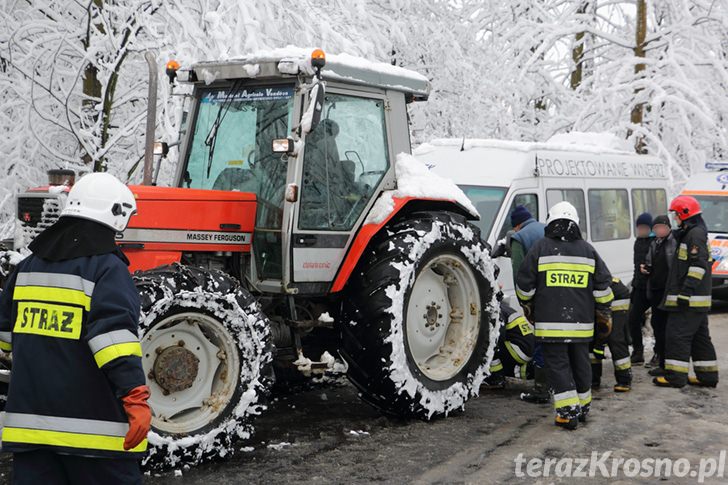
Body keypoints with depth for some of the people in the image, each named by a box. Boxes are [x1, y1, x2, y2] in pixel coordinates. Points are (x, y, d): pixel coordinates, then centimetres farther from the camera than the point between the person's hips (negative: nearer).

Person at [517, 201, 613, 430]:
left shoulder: (540, 248, -3)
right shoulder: (588, 250, 7)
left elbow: (525, 285, -1)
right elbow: (603, 286, 8)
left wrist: (528, 309, 17)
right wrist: (605, 316, 18)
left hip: (551, 323, -3)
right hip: (581, 323, 4)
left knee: (557, 364, 1)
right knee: (580, 363, 16)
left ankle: (568, 412, -6)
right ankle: (582, 407, 28)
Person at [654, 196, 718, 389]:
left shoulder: (695, 234, -14)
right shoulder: (691, 233, 19)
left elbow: (698, 265, -23)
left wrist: (686, 291, -25)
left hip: (691, 299, -11)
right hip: (698, 299, 11)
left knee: (677, 334, -8)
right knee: (699, 336, 13)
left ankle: (675, 376, -6)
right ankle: (708, 375, 18)